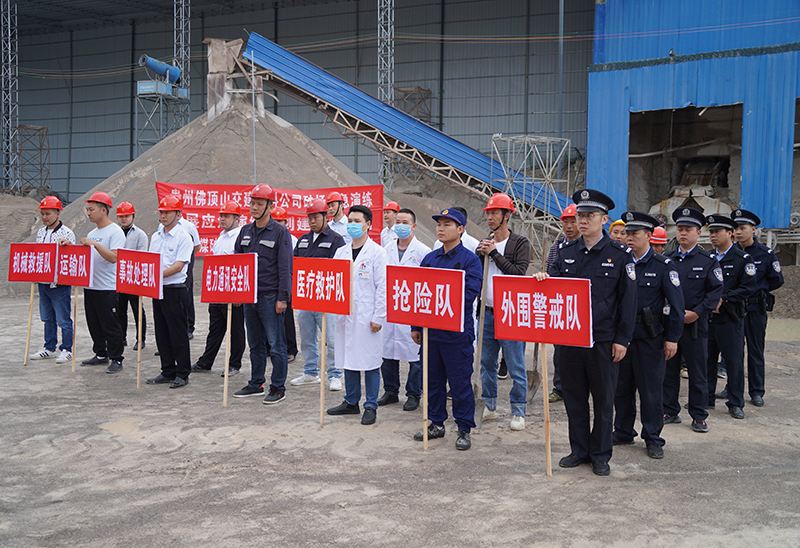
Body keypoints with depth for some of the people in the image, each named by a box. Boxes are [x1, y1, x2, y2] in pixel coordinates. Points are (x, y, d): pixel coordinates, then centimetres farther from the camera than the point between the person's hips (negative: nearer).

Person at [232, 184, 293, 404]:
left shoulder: (280, 232, -5)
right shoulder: (245, 231, 13)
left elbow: (285, 268, -9)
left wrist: (282, 298, -14)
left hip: (270, 297, -6)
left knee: (276, 345, -2)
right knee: (255, 344, 14)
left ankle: (278, 388, 5)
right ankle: (256, 384, 24)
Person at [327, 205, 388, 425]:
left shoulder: (376, 252, -4)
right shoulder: (341, 252, 12)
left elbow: (382, 287, -8)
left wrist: (378, 317, -12)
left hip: (367, 316, -6)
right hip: (344, 315, 6)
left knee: (370, 361, 0)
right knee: (347, 358, 12)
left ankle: (371, 406, 9)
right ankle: (351, 402, 24)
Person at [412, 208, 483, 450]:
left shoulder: (470, 260, -7)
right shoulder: (430, 258, 11)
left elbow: (469, 294, -18)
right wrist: (416, 326, 11)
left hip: (458, 332, -6)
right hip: (430, 330, 6)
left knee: (460, 382, 2)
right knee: (433, 379, 14)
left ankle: (464, 429, 14)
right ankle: (436, 423, 27)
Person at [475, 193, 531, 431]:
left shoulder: (520, 243, -5)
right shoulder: (484, 244, 13)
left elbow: (519, 273, -17)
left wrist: (494, 254, -15)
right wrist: (479, 255, -6)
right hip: (487, 312, 6)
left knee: (516, 366, -1)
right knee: (486, 363, 13)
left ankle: (518, 412, 9)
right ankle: (489, 406, 25)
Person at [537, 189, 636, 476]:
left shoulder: (620, 255, -4)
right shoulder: (566, 252, 7)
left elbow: (628, 300, -4)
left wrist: (622, 340, -8)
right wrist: (543, 279, -14)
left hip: (603, 339, -4)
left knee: (603, 399, 7)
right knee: (574, 396, 11)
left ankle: (600, 455, 20)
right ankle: (579, 450, 25)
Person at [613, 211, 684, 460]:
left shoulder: (663, 265, -5)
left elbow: (676, 305, -6)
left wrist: (672, 338, -9)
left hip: (650, 338, -4)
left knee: (651, 390, 3)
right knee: (622, 387, 10)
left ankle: (653, 439, 14)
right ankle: (623, 432, 24)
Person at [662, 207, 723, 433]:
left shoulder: (708, 261, -1)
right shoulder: (667, 259, 9)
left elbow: (716, 291, -6)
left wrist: (696, 312, -14)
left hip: (695, 324, -3)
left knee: (697, 372, 4)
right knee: (668, 369, 8)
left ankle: (699, 416, 13)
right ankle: (670, 411, 19)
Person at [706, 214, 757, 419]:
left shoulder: (743, 259, -3)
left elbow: (748, 287, -11)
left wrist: (723, 299, -17)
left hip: (731, 319, -4)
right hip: (707, 317, 4)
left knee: (734, 361, 2)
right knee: (707, 359, 9)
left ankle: (736, 403, 13)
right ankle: (706, 398, 21)